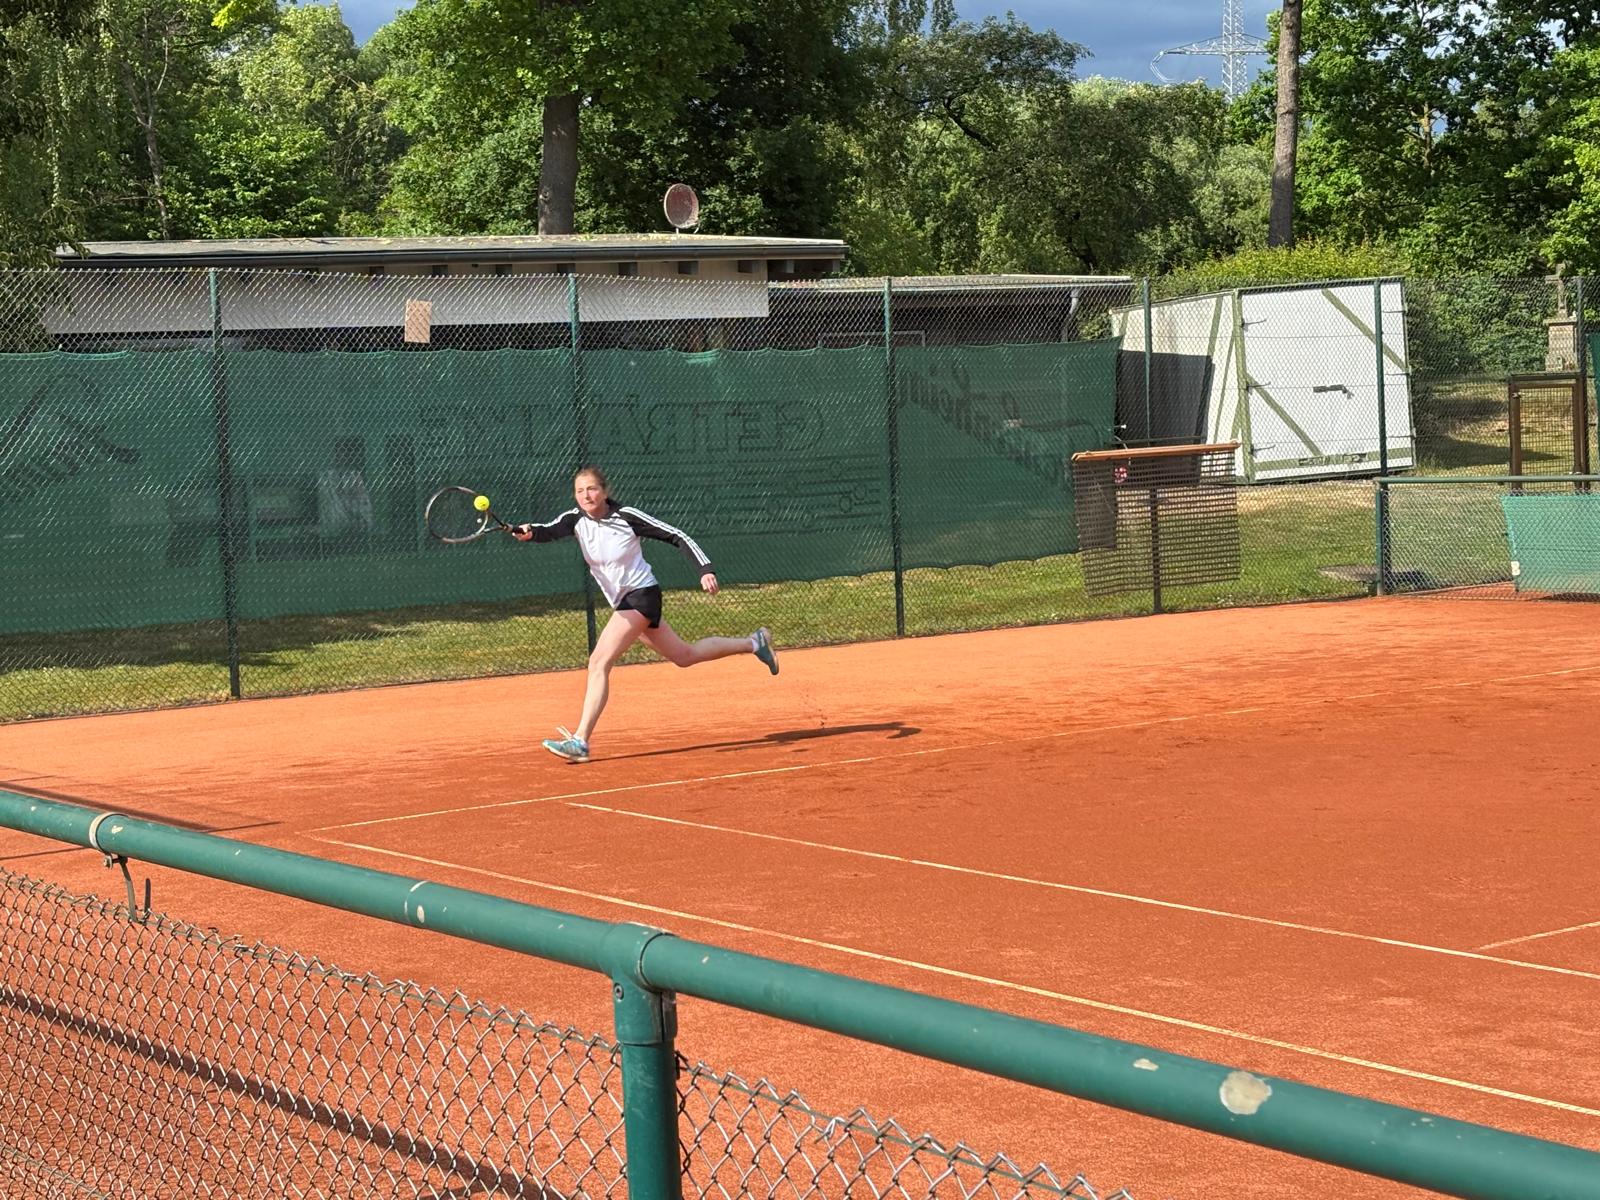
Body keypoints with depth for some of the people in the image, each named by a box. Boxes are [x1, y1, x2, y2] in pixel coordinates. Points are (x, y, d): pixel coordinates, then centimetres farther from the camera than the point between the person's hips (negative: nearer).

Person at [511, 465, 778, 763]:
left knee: (599, 663, -21)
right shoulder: (576, 519, -4)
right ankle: (754, 643, 42)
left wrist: (705, 569, -19)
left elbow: (677, 536, -10)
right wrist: (528, 532, -47)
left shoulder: (627, 517, -16)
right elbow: (549, 531, -24)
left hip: (641, 594, -8)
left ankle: (580, 741, -24)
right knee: (685, 655, 23)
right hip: (622, 602, 8)